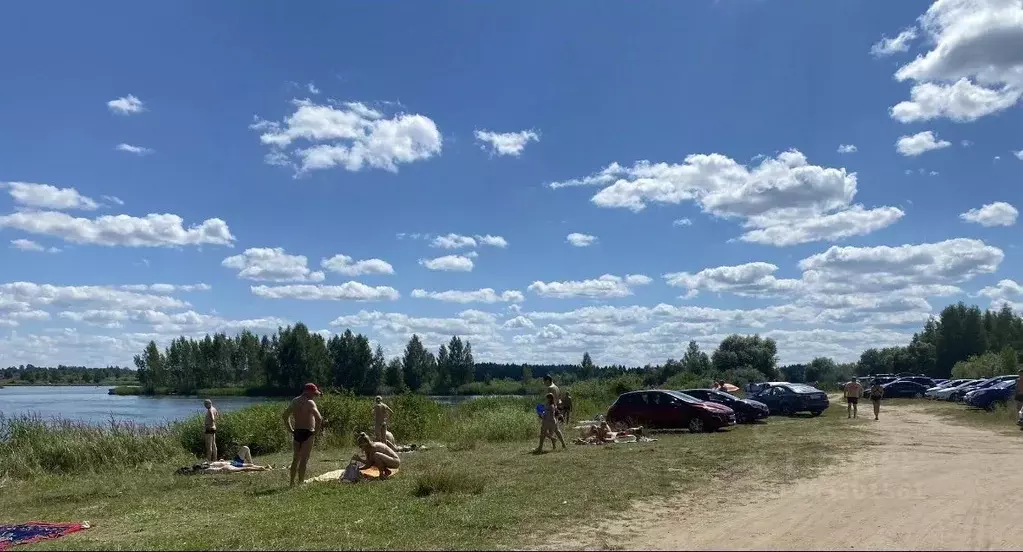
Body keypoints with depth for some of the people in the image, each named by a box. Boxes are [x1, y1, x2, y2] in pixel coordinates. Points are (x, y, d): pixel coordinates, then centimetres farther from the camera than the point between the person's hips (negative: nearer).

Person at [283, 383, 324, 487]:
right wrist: (316, 429, -8)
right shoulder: (309, 403, -12)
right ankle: (301, 482, -3)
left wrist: (290, 429, 20)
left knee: (295, 459, 16)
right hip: (307, 433, -7)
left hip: (296, 432, 7)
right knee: (304, 460, -3)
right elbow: (319, 418, -22)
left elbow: (285, 415, 22)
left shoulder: (294, 401, 12)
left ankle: (292, 482, 21)